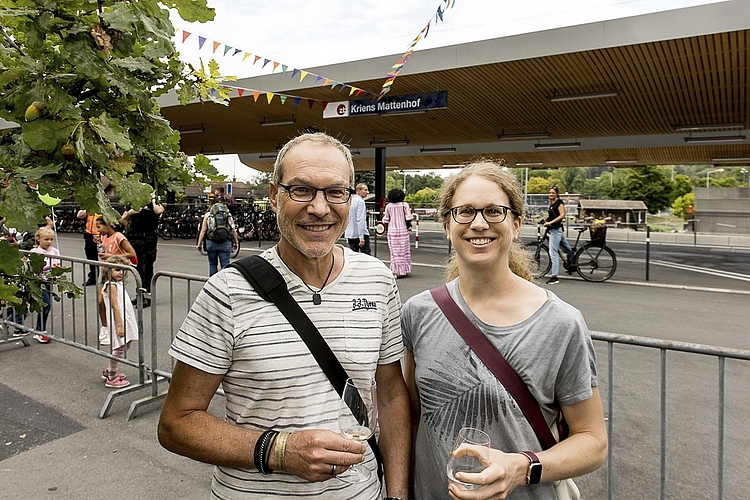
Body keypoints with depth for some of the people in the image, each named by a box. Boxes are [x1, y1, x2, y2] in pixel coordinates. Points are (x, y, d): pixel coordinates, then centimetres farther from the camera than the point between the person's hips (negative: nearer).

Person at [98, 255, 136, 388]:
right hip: (118, 322, -10)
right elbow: (115, 307, -20)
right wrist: (120, 325, -22)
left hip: (125, 320, 10)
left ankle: (109, 371, 31)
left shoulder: (119, 284, 14)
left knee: (125, 346, 17)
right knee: (119, 349, -3)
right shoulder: (111, 285, -15)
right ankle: (111, 378, 8)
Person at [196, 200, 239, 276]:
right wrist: (236, 242, 15)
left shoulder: (207, 215, 8)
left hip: (211, 243, 0)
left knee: (212, 264, 15)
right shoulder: (228, 215, 10)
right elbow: (233, 231, 6)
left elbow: (203, 231, 2)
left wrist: (199, 244, 4)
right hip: (225, 243, 0)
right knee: (225, 265, 1)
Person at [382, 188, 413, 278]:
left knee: (395, 252, 6)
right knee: (403, 251, 10)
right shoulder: (404, 205, -4)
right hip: (403, 230, 0)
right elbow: (408, 218, -7)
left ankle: (396, 271, 4)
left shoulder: (388, 206, -1)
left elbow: (386, 220, 4)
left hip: (392, 231, 1)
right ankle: (403, 270, 15)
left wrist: (386, 229, 18)